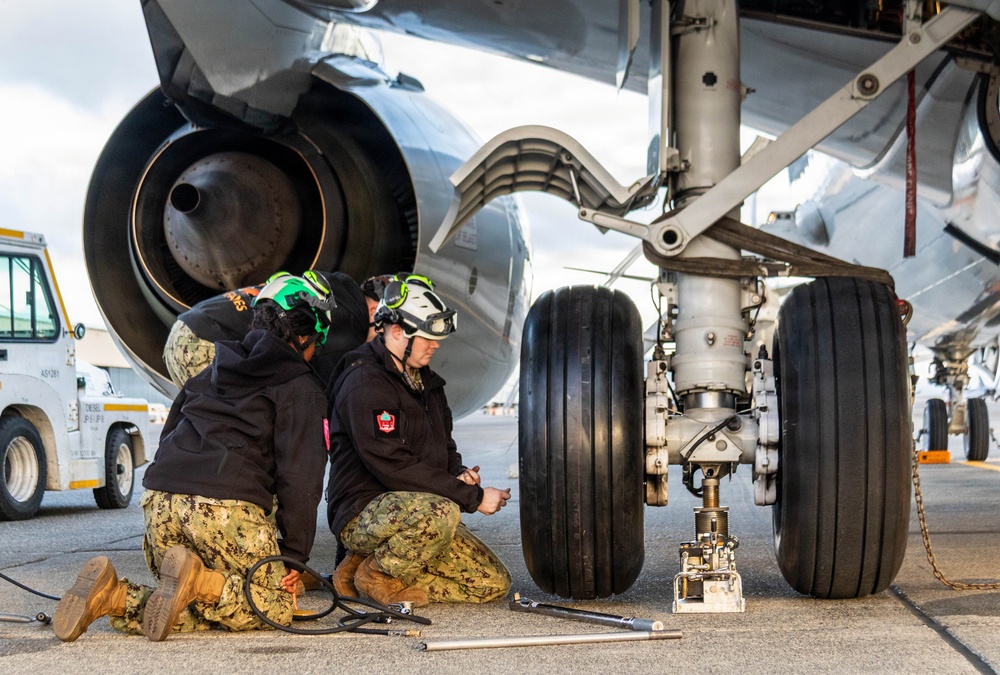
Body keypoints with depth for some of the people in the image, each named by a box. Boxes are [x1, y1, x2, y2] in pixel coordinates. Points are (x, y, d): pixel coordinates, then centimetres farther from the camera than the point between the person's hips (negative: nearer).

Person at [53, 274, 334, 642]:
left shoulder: (211, 373, 29)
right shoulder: (302, 388, 7)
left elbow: (169, 437, 30)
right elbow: (299, 477, -1)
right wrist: (294, 553, 2)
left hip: (159, 497, 7)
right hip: (227, 505, -6)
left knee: (199, 613, 17)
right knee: (275, 608, 7)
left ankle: (112, 596, -9)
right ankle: (198, 580, -21)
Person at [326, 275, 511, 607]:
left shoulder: (425, 381, 16)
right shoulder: (365, 383, -15)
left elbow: (444, 448, 25)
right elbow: (394, 466, -22)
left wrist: (460, 474, -1)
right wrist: (474, 497, -20)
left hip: (415, 511, 9)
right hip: (364, 514, -9)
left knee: (494, 583, -3)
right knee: (440, 513, -39)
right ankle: (376, 575, -12)